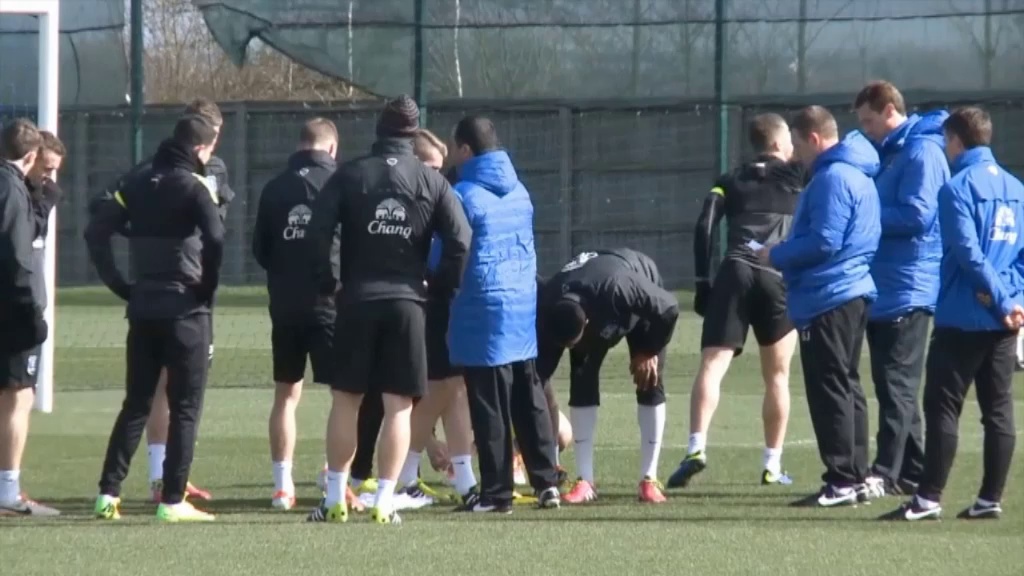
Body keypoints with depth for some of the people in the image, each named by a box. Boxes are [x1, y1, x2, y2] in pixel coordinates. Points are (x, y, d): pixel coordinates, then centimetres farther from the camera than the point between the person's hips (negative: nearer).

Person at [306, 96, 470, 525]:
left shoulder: (349, 175, 2)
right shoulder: (431, 181, 3)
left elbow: (318, 231, -9)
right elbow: (459, 241, -5)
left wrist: (326, 283, 3)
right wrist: (439, 289, 7)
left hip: (356, 301, 0)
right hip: (406, 302, 0)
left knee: (345, 400, 9)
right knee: (398, 405, 3)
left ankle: (335, 499, 10)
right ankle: (384, 501, -2)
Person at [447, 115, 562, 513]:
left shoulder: (465, 196, -12)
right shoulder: (519, 192, 10)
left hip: (481, 314, -7)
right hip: (524, 309, 7)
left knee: (489, 407, -2)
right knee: (530, 401, 11)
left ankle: (496, 492, 0)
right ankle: (546, 483, 10)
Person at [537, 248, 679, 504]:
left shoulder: (617, 289, -48)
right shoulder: (547, 311, -35)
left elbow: (669, 308, -32)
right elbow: (539, 372, -28)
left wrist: (650, 352, -21)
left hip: (643, 305, -3)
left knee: (650, 382, -13)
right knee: (581, 382, -13)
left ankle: (649, 479, -8)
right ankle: (585, 481, -9)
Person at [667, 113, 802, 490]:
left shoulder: (730, 182, 19)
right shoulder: (794, 176, 16)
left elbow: (705, 228, 7)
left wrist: (703, 282, 7)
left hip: (734, 275, 0)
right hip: (778, 277, 0)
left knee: (712, 366, -6)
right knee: (777, 375, 12)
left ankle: (697, 447, -26)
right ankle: (772, 464, 12)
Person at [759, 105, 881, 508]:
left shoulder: (832, 179, -16)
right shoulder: (858, 175, 16)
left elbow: (824, 242, -21)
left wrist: (777, 256, -7)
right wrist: (784, 256, 16)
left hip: (827, 299, -10)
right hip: (854, 293, 10)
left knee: (830, 389, -8)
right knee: (846, 388, 14)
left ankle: (842, 480, -8)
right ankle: (855, 475, 17)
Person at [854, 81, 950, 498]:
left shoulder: (921, 152, -13)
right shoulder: (890, 153, 17)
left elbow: (916, 215, -21)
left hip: (907, 288, -10)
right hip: (883, 288, 10)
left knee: (897, 385, -11)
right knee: (892, 384, 12)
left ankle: (885, 473, -13)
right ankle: (911, 471, 17)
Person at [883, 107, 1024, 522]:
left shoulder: (958, 187, -10)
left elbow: (968, 252, -18)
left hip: (963, 318, -7)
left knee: (942, 406, -4)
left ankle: (929, 498, -7)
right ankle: (990, 498, 7)